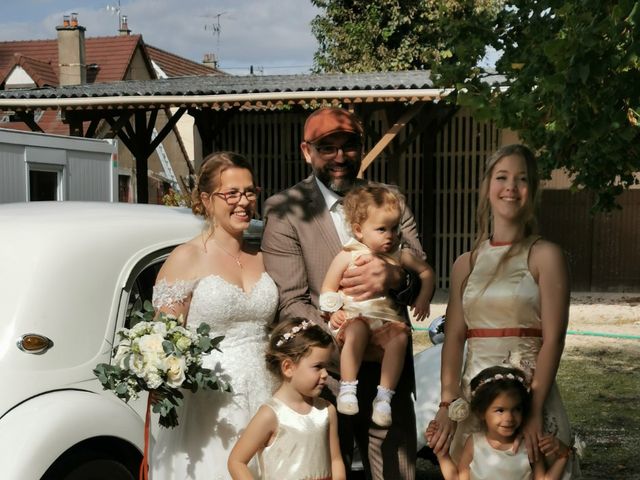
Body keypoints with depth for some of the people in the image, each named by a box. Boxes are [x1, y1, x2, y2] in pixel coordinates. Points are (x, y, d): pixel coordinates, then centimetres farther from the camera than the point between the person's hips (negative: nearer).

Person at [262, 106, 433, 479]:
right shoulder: (285, 210, -4)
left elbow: (424, 279, 2)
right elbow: (291, 304, -11)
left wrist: (396, 277, -22)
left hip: (389, 375, 3)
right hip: (324, 379, -3)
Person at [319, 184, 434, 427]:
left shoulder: (400, 255, 11)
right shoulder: (348, 256, 2)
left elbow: (426, 271, 23)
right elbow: (328, 288, 4)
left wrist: (423, 299, 9)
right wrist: (334, 311, -12)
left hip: (387, 318, 3)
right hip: (353, 316, -3)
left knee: (399, 337, -28)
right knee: (356, 331, -37)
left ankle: (384, 397, -25)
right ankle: (347, 388, -30)